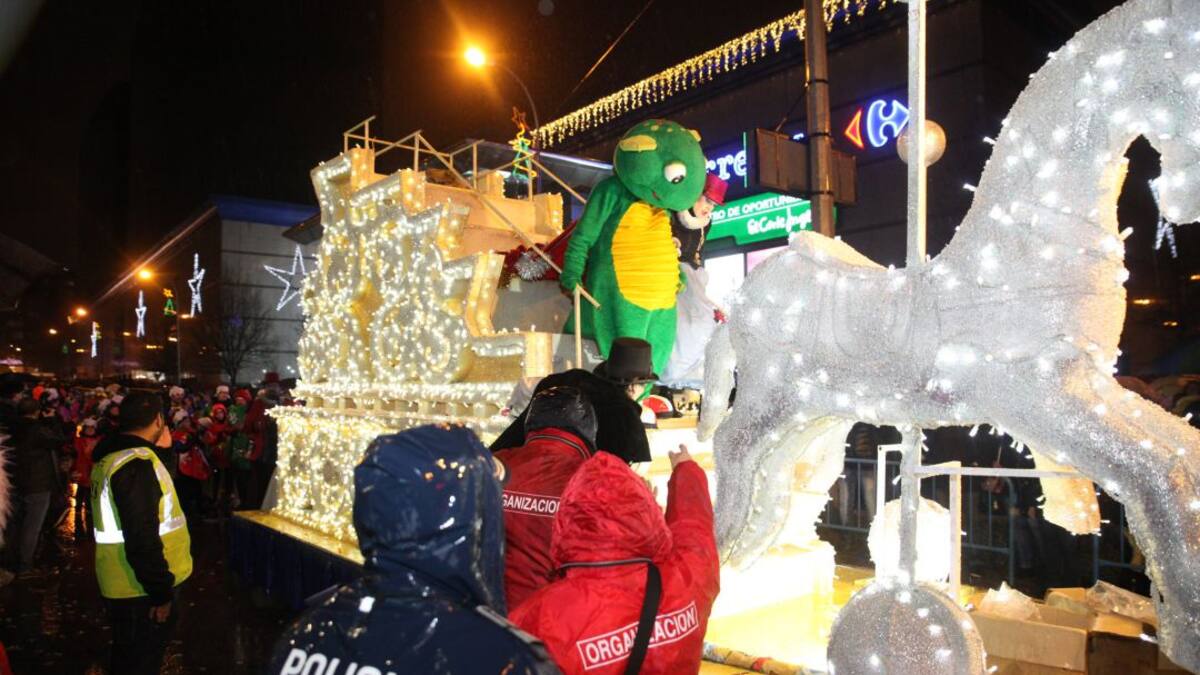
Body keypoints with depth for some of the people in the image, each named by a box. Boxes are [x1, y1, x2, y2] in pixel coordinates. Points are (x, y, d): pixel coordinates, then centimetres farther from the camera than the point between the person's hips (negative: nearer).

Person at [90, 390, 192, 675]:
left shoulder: (111, 457, 8)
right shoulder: (136, 464, -24)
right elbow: (142, 538, -27)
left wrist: (159, 449, 11)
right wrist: (161, 593, -21)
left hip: (124, 585, 10)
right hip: (142, 589, -10)